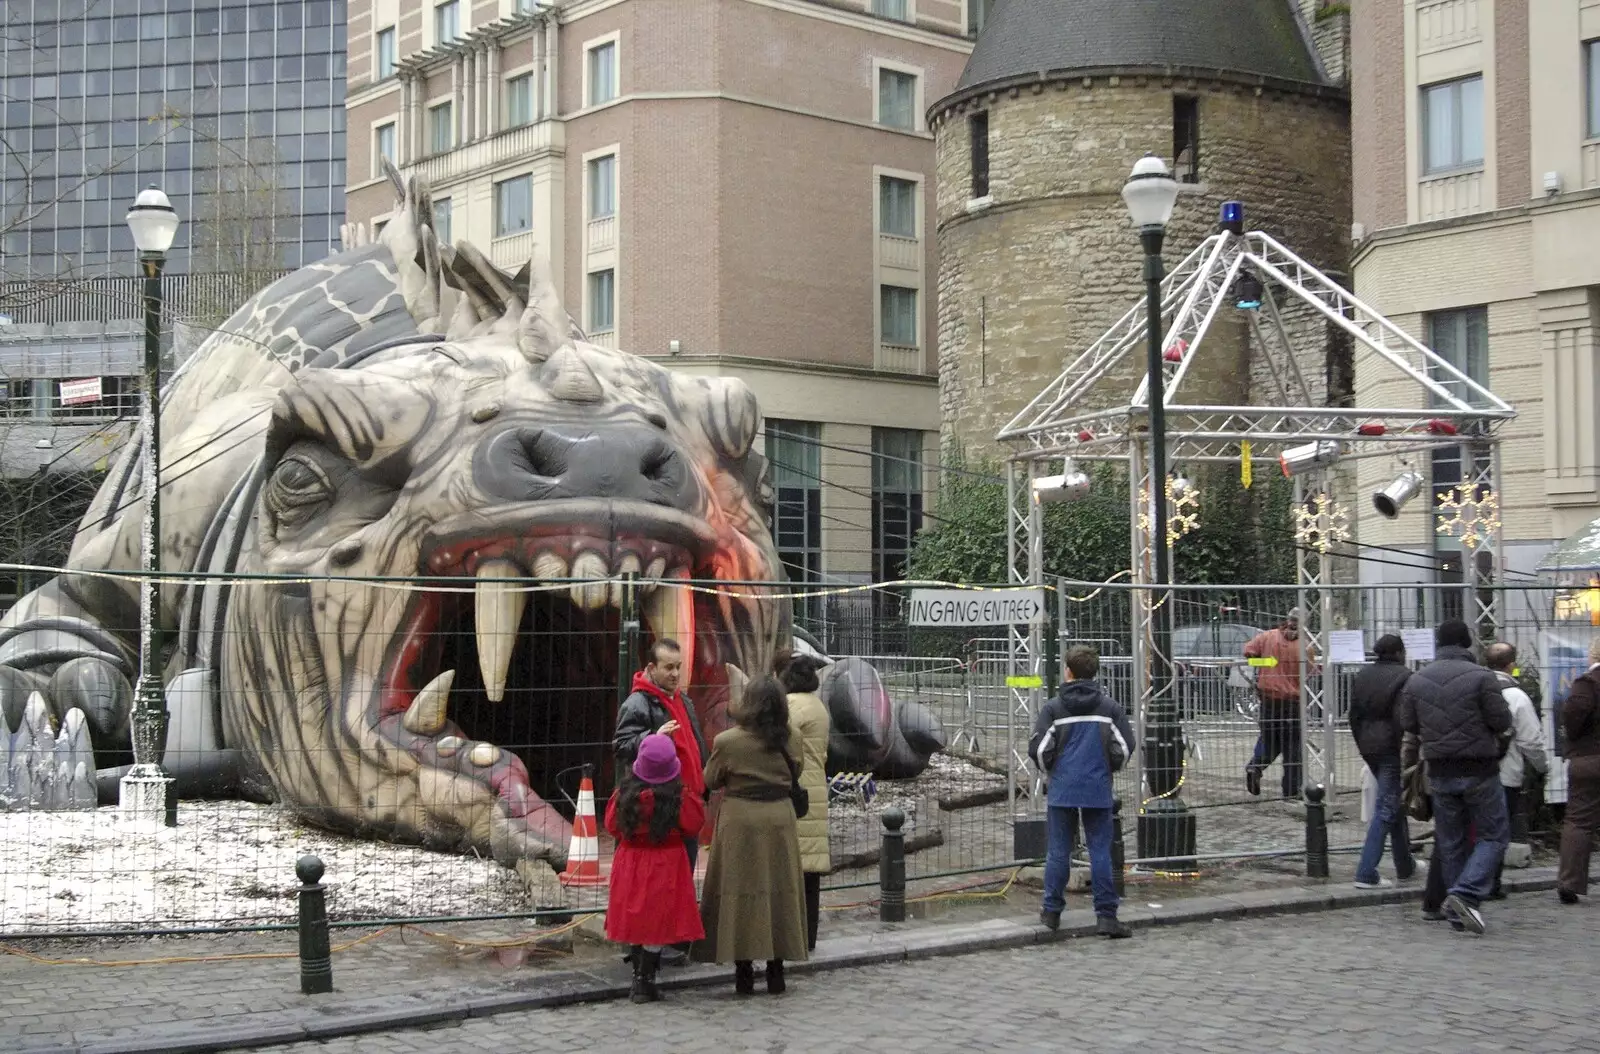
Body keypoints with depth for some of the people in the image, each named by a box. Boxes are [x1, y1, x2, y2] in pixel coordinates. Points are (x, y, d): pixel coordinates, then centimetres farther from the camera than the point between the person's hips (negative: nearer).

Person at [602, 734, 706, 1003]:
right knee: (657, 927, 2)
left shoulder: (625, 793, -5)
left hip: (630, 864, 4)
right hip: (665, 868, -3)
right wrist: (695, 801, 6)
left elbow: (611, 826, 4)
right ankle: (644, 982, 1)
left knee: (636, 920, 14)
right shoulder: (678, 797, -14)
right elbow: (692, 827, -6)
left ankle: (639, 977, 22)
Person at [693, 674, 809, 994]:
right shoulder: (787, 742, -1)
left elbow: (710, 780, 3)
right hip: (779, 819, 3)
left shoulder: (727, 742, -11)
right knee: (778, 893, 9)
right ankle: (776, 971, 13)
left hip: (740, 823, -3)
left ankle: (744, 971, 4)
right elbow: (797, 772, 15)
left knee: (741, 895, 3)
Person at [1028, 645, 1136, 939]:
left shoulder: (1053, 708, -2)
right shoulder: (1109, 707, 2)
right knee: (1100, 852, 3)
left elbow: (1038, 749, -6)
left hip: (1061, 790, -1)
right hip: (1098, 790, 1)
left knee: (1058, 852, 8)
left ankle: (1052, 911, 14)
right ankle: (1106, 915, 0)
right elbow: (1124, 748, 2)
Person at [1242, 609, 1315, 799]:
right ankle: (1291, 789, 10)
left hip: (1268, 695, 2)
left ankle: (1255, 766, -7)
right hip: (1293, 698, -2)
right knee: (1292, 745, 8)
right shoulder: (1305, 646, -10)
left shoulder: (1267, 636, -6)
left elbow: (1248, 652, -4)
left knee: (1269, 737, 19)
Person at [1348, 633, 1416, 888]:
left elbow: (1354, 715, 14)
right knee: (1386, 809, -5)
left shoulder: (1362, 676, 10)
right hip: (1392, 748, -8)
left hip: (1369, 749, 8)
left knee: (1395, 803, 20)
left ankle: (1405, 867, 29)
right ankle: (1366, 873, -10)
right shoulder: (1403, 677, -13)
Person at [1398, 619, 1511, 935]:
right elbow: (1502, 722, -12)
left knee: (1450, 842, 12)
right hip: (1479, 771, -4)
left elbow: (1408, 725, 6)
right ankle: (1466, 893, -13)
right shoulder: (1481, 677, -12)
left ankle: (1458, 913, 15)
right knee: (1493, 835, 6)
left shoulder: (1416, 681, 2)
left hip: (1439, 773, 4)